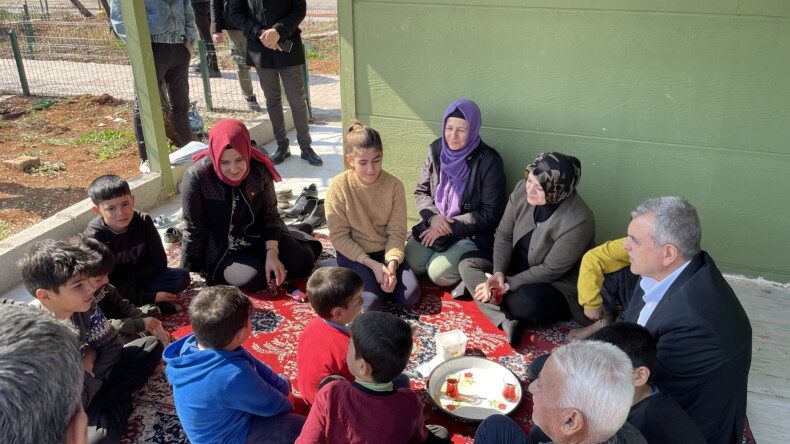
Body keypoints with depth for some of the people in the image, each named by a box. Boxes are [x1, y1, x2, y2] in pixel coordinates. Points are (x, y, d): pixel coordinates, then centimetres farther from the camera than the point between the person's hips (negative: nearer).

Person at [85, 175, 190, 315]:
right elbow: (104, 283, -23)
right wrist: (151, 297, -27)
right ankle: (151, 304, -15)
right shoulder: (95, 236, -23)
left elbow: (158, 261, -7)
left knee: (182, 276, -17)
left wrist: (131, 283, -21)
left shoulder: (143, 221, -13)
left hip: (141, 278, 4)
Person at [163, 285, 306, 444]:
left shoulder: (194, 343, -17)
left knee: (282, 382, 22)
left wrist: (282, 385, 2)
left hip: (218, 418, 8)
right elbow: (270, 405, -21)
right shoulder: (233, 375, -42)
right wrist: (287, 406, -1)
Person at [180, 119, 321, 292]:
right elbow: (194, 230, -16)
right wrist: (192, 274, -8)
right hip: (220, 248, -3)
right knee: (253, 279, -27)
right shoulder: (197, 177, -26)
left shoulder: (259, 168, -17)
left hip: (257, 235, 3)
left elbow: (270, 215, -7)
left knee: (301, 264, -10)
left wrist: (271, 252, -20)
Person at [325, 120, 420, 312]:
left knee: (411, 296, -15)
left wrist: (391, 265, -24)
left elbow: (397, 232, -7)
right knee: (371, 303, -22)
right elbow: (339, 236, -13)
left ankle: (379, 277, 11)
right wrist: (372, 264, -19)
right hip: (353, 254, -2)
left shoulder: (394, 185, -10)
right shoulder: (339, 186, -16)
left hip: (386, 251, 3)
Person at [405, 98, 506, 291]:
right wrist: (433, 217, -15)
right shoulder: (436, 149, -1)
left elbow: (491, 214, -15)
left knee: (438, 273, -22)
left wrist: (451, 227, -19)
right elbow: (421, 192, 6)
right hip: (435, 227, 5)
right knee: (411, 263, -16)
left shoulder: (489, 160, -16)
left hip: (472, 234, -5)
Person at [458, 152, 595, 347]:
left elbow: (551, 270, -23)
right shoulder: (522, 189, -13)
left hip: (557, 285, -7)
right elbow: (504, 235, -5)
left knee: (528, 302, -38)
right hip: (518, 267, 7)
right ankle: (507, 321, -25)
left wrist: (508, 284, -21)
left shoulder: (579, 221, -29)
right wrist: (498, 273, -20)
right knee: (468, 265, -9)